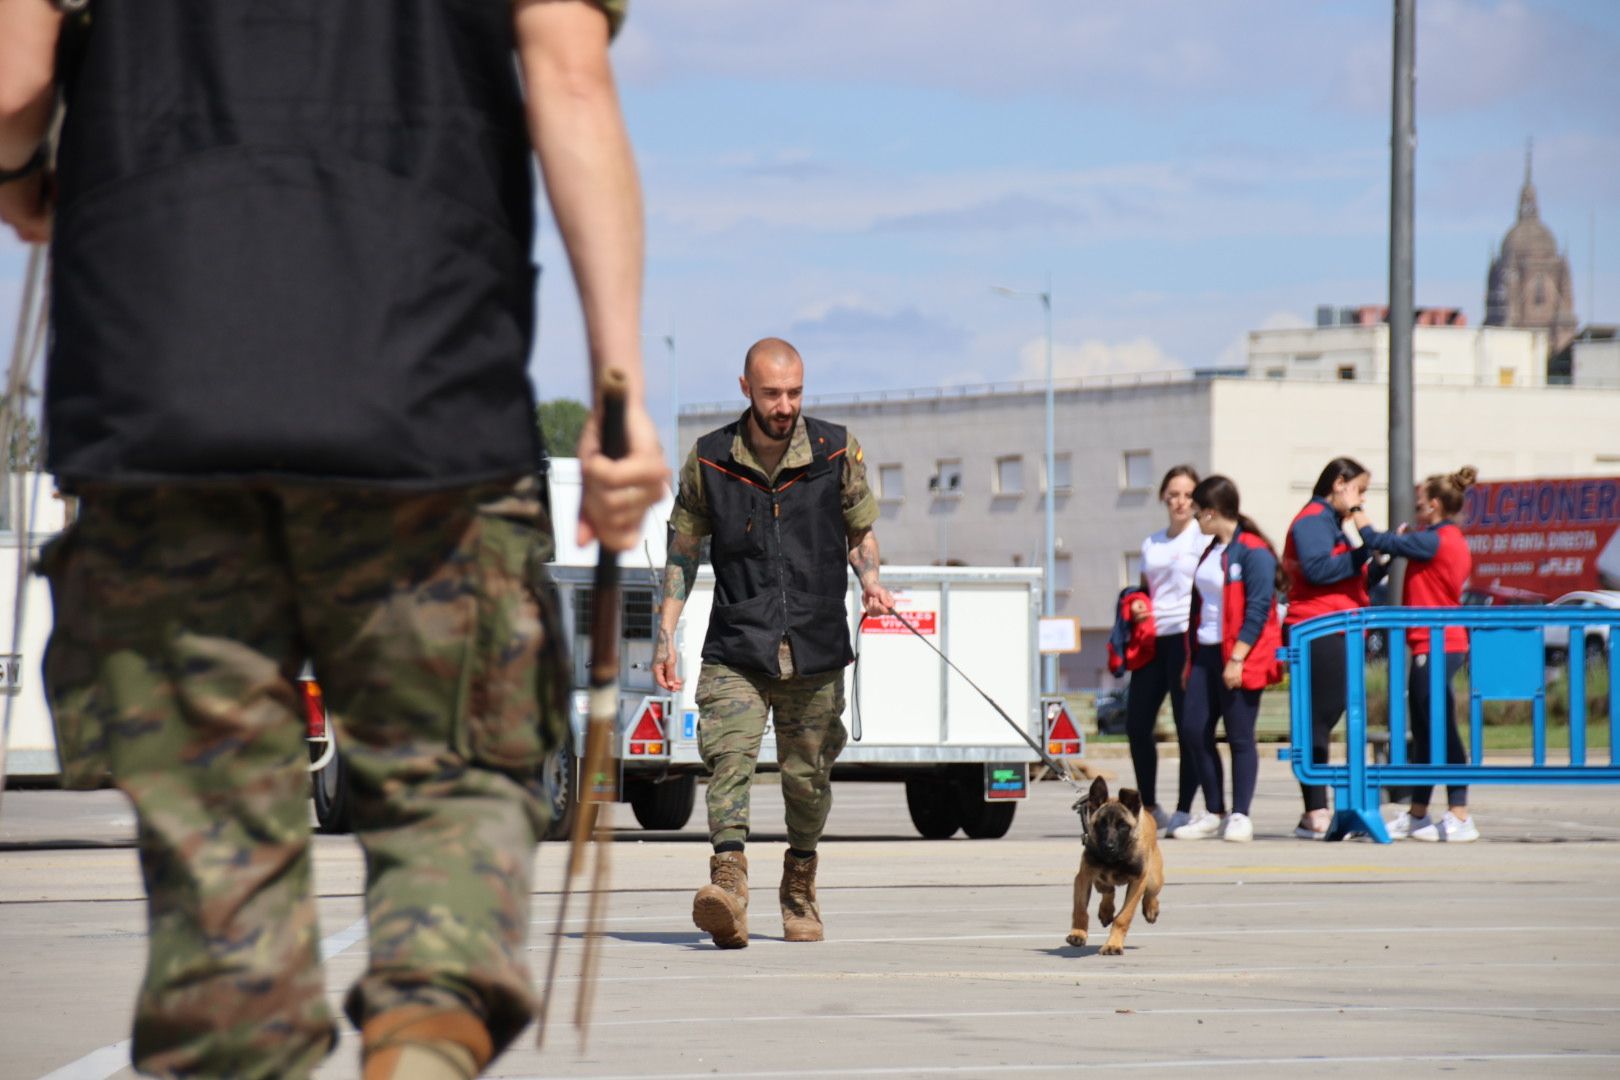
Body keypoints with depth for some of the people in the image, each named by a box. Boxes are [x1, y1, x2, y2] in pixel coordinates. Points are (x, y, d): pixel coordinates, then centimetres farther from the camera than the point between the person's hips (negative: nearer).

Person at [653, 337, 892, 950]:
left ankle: (799, 888, 32)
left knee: (807, 777, 9)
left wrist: (870, 580, -7)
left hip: (816, 650, 1)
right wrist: (665, 637, 7)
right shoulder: (709, 461, 0)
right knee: (730, 756, -21)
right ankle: (729, 885, -34)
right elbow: (684, 549, 11)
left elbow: (860, 529, 14)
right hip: (735, 650, -1)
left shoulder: (836, 452, 1)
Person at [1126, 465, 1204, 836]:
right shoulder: (1151, 544, 20)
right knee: (1137, 723, 2)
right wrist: (1137, 607, 7)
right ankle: (1149, 807, 15)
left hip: (1187, 635, -6)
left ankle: (1184, 810, -2)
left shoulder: (1203, 538, 2)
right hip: (1153, 637, 6)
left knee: (1188, 726, -6)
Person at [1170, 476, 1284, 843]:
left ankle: (1240, 817, 3)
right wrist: (1191, 659, 19)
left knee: (1240, 737, -3)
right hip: (1206, 654, 9)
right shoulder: (1211, 551, 17)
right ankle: (1213, 814, 14)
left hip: (1239, 659, -9)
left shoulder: (1253, 552, -11)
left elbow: (1258, 610, -17)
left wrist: (1237, 659, -21)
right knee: (1195, 732, 5)